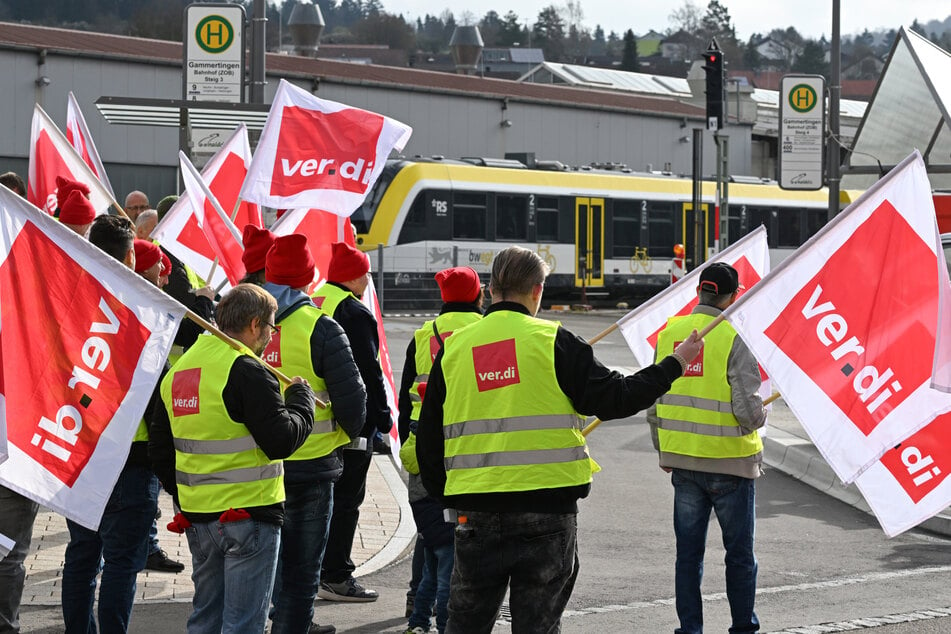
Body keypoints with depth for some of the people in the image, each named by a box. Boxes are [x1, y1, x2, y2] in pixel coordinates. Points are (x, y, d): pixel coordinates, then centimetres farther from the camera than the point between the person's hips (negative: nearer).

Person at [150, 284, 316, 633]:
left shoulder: (178, 370, 11)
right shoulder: (247, 371, -16)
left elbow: (159, 449, 16)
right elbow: (281, 441, -19)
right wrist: (301, 396, -3)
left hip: (197, 517, 8)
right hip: (249, 513, -8)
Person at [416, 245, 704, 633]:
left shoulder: (453, 349, 6)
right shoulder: (553, 342, -5)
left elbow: (428, 437, 10)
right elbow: (615, 398, -6)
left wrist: (446, 497, 21)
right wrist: (676, 364, 5)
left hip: (476, 511, 3)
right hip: (547, 507, -3)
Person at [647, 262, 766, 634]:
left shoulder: (669, 333, 2)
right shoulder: (735, 338, -14)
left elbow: (654, 402, 8)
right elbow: (748, 409, -19)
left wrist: (664, 454, 19)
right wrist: (761, 415, 4)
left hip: (683, 462, 4)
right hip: (730, 463, -4)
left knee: (688, 552, 11)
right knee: (739, 553, 9)